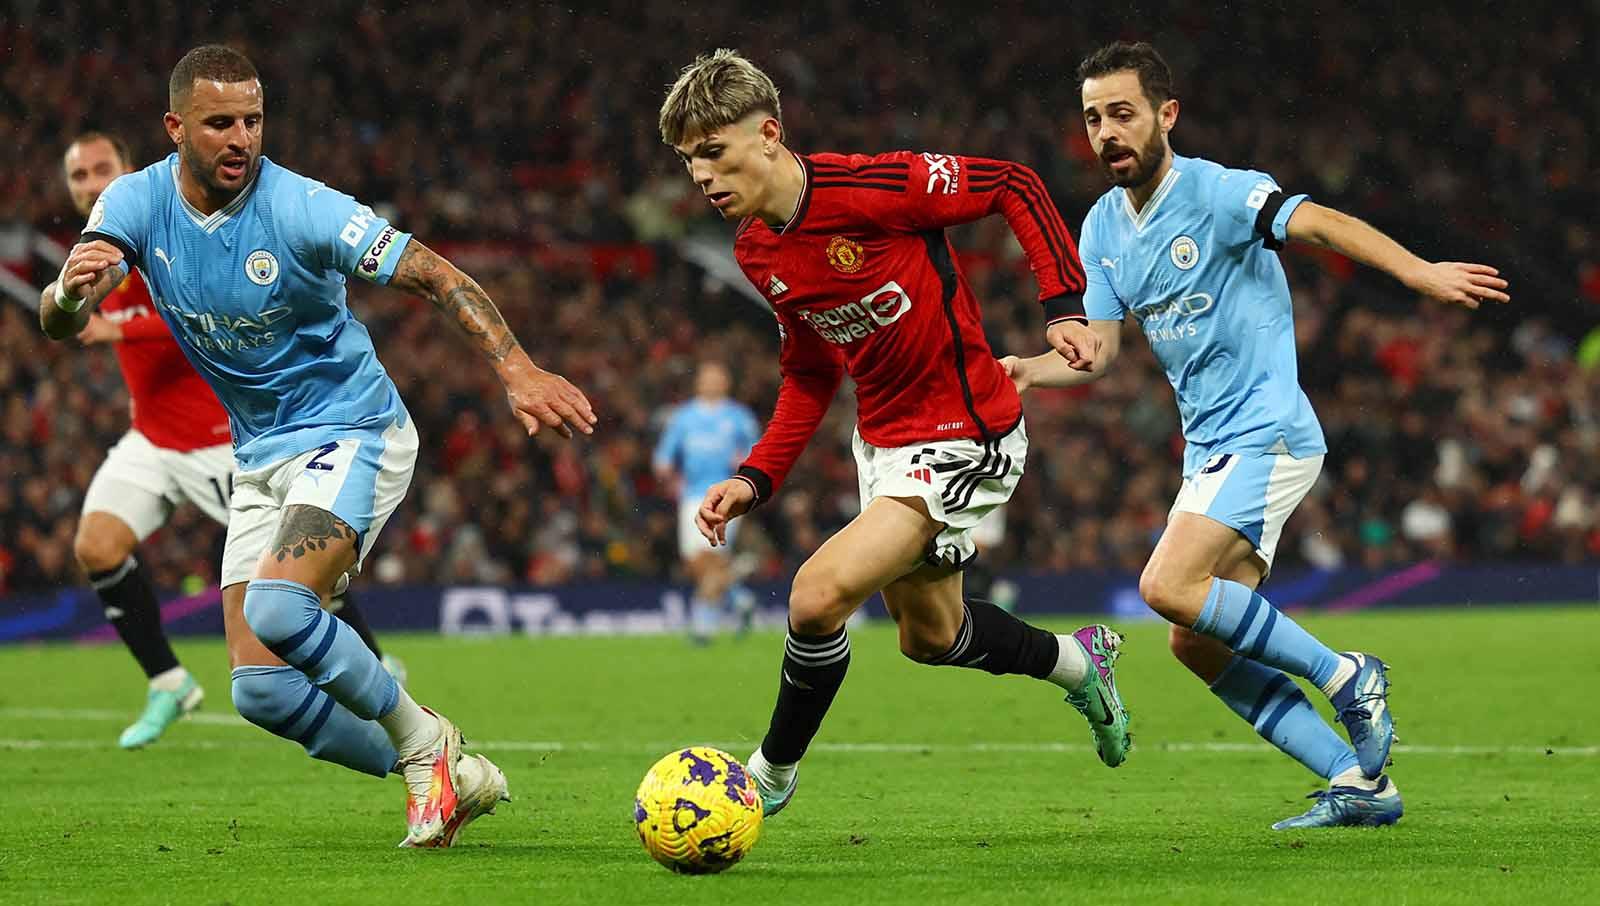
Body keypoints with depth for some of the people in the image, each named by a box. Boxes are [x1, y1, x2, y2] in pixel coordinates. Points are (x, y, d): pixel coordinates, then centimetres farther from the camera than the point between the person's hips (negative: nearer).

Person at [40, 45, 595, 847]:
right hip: (260, 457, 6)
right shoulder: (138, 203, -7)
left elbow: (432, 275, -21)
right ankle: (435, 778, 14)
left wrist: (516, 368, -35)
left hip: (351, 432, -6)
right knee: (260, 689, -3)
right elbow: (59, 322, -19)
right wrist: (69, 291, -45)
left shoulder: (298, 208, -20)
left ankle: (423, 742, -9)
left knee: (277, 608, -31)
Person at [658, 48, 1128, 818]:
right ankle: (1077, 661, 50)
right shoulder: (756, 254, -1)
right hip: (880, 441, 9)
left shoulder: (871, 187, -25)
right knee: (928, 636, 23)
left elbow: (1014, 186, -14)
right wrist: (756, 480, 2)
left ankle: (771, 775, 1)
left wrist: (1065, 305, -20)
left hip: (962, 441, -9)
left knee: (818, 596, -21)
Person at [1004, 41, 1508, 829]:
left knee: (1168, 587, -24)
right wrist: (1025, 371, -12)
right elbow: (1097, 351, 9)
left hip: (1267, 433, -8)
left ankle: (1346, 677, -9)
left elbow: (1323, 225, -28)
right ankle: (1360, 780, 8)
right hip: (1210, 449, 8)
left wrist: (1421, 274, -44)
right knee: (1198, 645, 3)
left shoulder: (1216, 193, -13)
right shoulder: (1103, 228, 10)